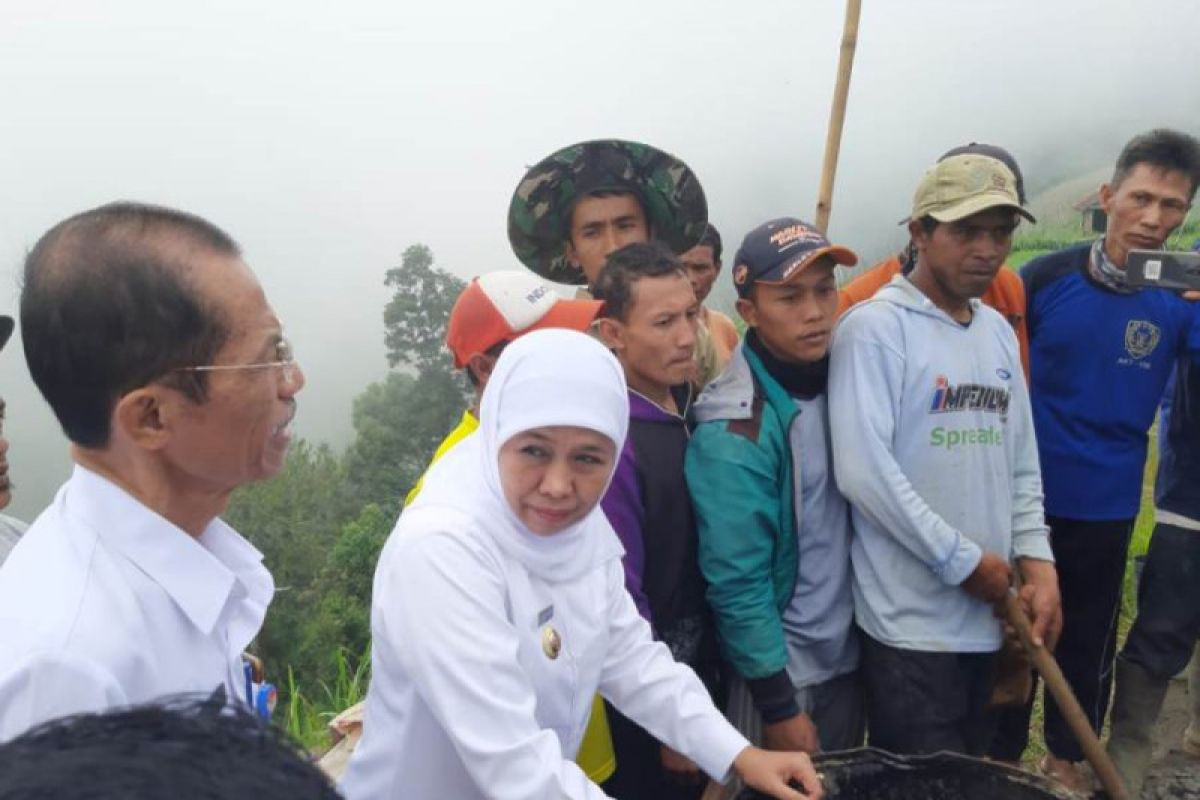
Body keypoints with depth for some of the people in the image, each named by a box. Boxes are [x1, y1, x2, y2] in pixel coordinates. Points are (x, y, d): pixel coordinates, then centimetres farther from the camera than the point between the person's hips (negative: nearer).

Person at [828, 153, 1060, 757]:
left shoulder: (998, 330, 11)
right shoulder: (875, 327, -12)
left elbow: (1020, 462, 15)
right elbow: (862, 470, -21)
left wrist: (1037, 562, 3)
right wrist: (963, 561, -14)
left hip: (987, 615, 7)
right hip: (908, 620, -7)